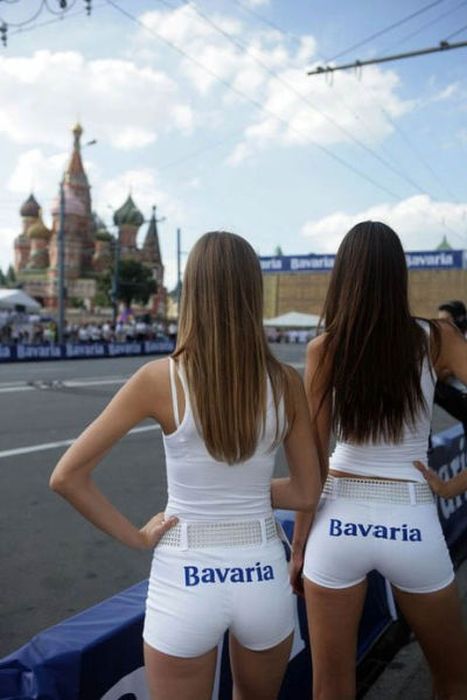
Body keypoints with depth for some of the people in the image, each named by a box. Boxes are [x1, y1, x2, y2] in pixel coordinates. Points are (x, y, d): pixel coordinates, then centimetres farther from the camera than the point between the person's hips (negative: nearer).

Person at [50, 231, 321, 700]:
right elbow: (307, 494, 1)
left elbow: (67, 476, -13)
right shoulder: (285, 382, -8)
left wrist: (135, 537, -4)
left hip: (183, 583, -2)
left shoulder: (160, 378, -14)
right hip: (263, 579, 3)